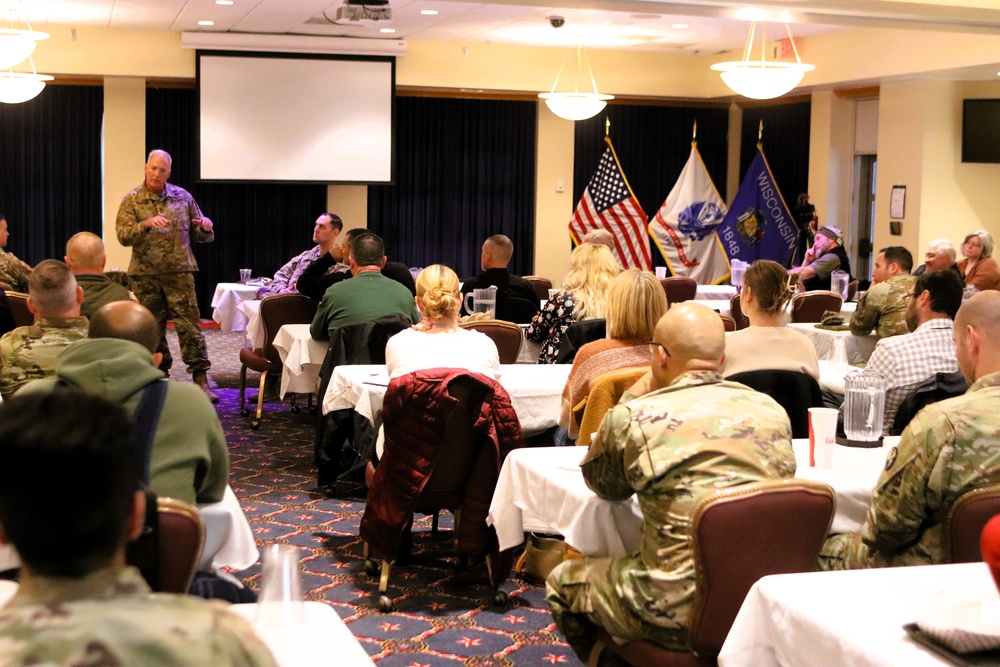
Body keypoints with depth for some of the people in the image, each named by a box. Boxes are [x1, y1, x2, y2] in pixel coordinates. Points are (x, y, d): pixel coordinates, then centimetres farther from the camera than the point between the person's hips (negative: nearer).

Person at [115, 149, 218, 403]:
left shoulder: (183, 197, 9)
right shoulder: (132, 200, 4)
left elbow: (199, 235, 15)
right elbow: (123, 236, -8)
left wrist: (206, 228, -9)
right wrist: (146, 224, -25)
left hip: (179, 270, 0)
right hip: (146, 274, 0)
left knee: (189, 324, -7)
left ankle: (200, 379, -5)